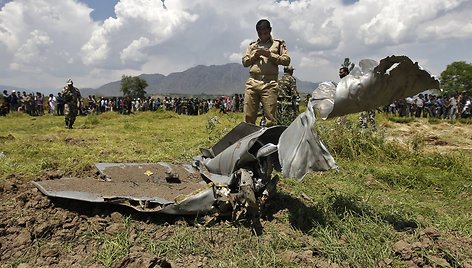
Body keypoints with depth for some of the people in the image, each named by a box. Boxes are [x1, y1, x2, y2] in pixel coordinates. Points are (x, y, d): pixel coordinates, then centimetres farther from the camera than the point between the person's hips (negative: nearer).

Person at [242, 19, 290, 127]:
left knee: (270, 117, -7)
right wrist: (254, 56, -1)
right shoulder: (253, 45, 22)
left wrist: (270, 55, -6)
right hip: (252, 82, 3)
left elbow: (286, 60, 4)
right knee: (248, 116, -1)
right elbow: (244, 62, 18)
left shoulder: (279, 43, 14)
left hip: (269, 83, -3)